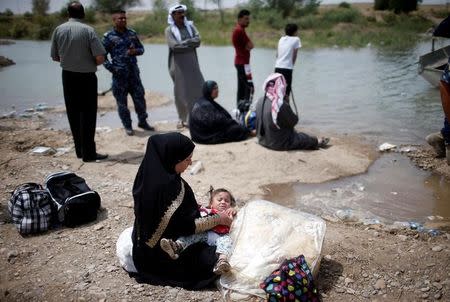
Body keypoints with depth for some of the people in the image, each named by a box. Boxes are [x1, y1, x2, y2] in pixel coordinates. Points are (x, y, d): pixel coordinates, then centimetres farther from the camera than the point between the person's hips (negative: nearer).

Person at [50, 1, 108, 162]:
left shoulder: (59, 30, 0)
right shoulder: (88, 30, -12)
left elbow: (55, 57, 6)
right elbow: (100, 58, -17)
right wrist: (92, 63, 4)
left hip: (67, 76, 4)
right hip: (86, 77, -4)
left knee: (73, 114, 13)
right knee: (88, 114, 2)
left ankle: (79, 150, 20)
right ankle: (88, 153, 4)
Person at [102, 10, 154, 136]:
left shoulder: (132, 33, 9)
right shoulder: (108, 36, -3)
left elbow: (141, 48, 17)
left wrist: (135, 51, -6)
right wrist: (111, 68, -12)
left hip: (134, 72, 4)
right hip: (119, 75, -4)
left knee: (140, 98, 8)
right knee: (122, 102, 4)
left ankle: (142, 121, 25)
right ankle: (127, 126, 17)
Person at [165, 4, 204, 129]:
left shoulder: (190, 26, 8)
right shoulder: (169, 30, -2)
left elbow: (198, 40, -6)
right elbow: (174, 46, -16)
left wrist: (183, 43, -13)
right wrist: (189, 43, -9)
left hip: (192, 64, 3)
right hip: (178, 65, -3)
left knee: (200, 89, 1)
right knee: (181, 92, 2)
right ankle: (182, 119, 14)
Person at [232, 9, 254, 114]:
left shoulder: (238, 30, 17)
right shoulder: (240, 30, -15)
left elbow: (247, 46, 14)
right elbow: (251, 46, -16)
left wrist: (247, 46, -4)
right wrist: (247, 46, 3)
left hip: (240, 62, 11)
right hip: (243, 62, -11)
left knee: (241, 87, 12)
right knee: (249, 87, -14)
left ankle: (240, 109, 15)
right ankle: (245, 110, -17)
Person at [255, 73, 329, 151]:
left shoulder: (260, 102, -9)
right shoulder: (282, 105, -29)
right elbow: (294, 121, -15)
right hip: (279, 143, -7)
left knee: (297, 134, 31)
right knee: (303, 137, 23)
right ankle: (318, 142, 50)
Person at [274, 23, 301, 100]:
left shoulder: (281, 39, 16)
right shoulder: (296, 39, 0)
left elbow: (277, 55, 13)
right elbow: (294, 56, -1)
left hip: (278, 67, 6)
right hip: (287, 68, -6)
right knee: (286, 93, -4)